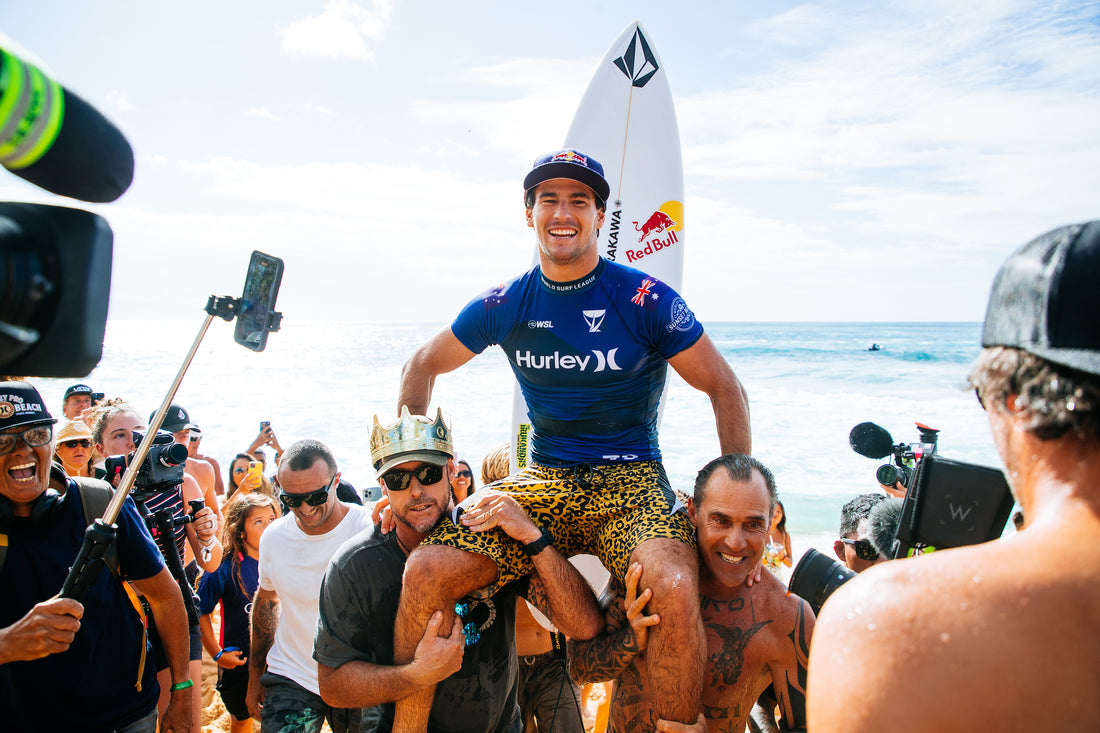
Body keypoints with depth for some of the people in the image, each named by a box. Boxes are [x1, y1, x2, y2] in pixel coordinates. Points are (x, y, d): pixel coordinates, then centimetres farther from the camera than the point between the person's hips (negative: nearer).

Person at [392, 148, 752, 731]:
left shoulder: (646, 300, -6)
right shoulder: (505, 306, 3)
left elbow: (725, 390, -1)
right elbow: (423, 366, 16)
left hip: (630, 480, -2)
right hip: (542, 481, 3)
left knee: (675, 588, -34)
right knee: (426, 571, -17)